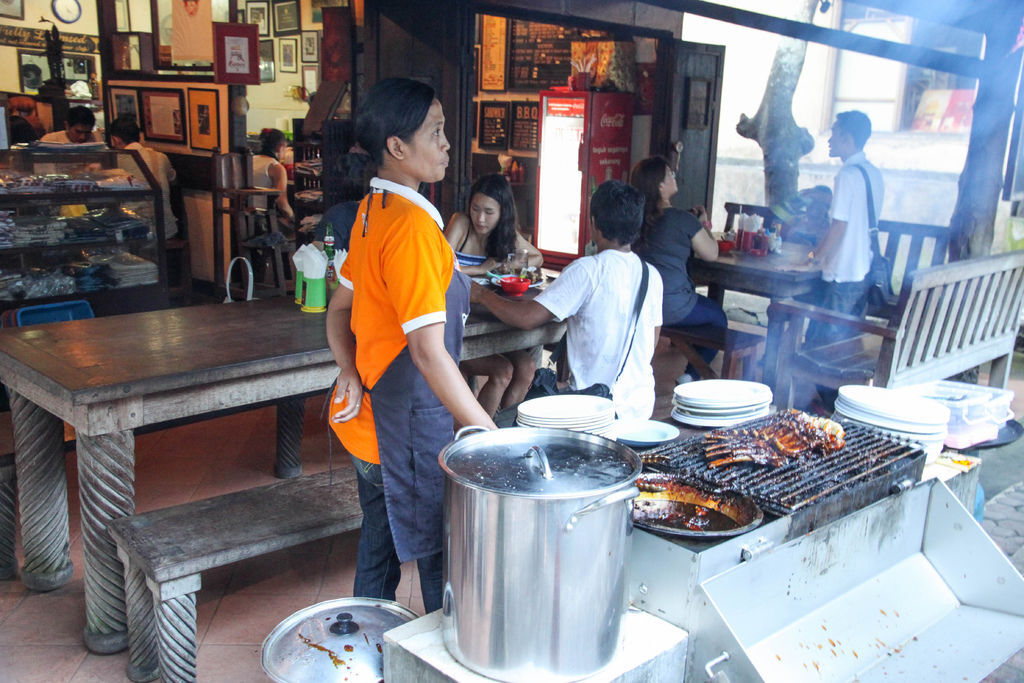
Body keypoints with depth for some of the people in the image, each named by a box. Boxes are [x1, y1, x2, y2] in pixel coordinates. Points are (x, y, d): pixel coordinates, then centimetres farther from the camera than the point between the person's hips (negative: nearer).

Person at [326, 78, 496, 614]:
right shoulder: (412, 223, -22)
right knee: (442, 563, 5)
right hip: (409, 428, -10)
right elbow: (429, 350, -27)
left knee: (380, 541, 23)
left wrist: (350, 374, 2)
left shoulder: (372, 210, 7)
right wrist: (490, 434, -26)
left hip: (369, 418, 10)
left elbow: (339, 311, 15)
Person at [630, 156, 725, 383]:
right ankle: (691, 375, 13)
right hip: (671, 306, -6)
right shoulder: (683, 220, -12)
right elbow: (711, 254, 1)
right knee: (718, 318, 18)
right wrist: (704, 224, 16)